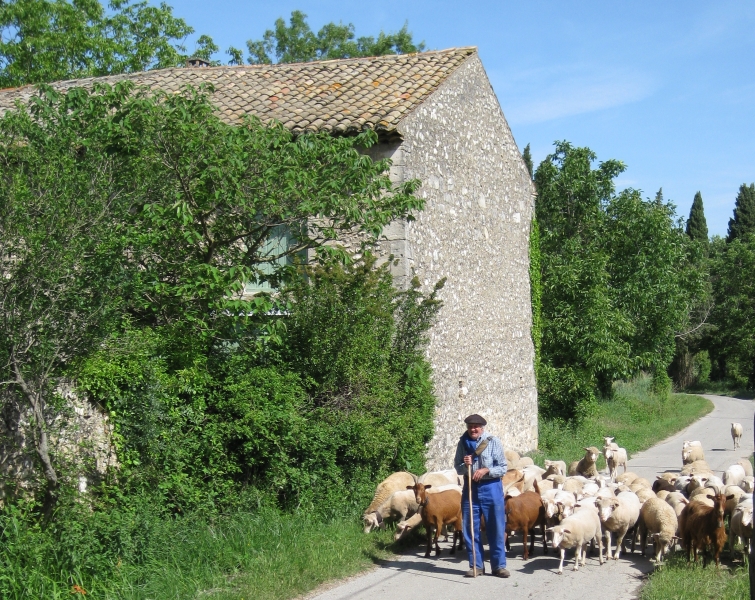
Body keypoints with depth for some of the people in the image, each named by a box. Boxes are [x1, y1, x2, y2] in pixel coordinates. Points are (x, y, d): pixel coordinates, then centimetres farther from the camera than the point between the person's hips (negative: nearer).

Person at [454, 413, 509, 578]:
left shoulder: (493, 442, -6)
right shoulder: (463, 443, 2)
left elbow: (503, 468, -5)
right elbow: (457, 468, 9)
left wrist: (486, 470, -20)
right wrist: (464, 465, -13)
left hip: (491, 488, -3)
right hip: (470, 488, 3)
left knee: (497, 529, 2)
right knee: (470, 530, 6)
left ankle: (499, 565, 11)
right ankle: (476, 565, 16)